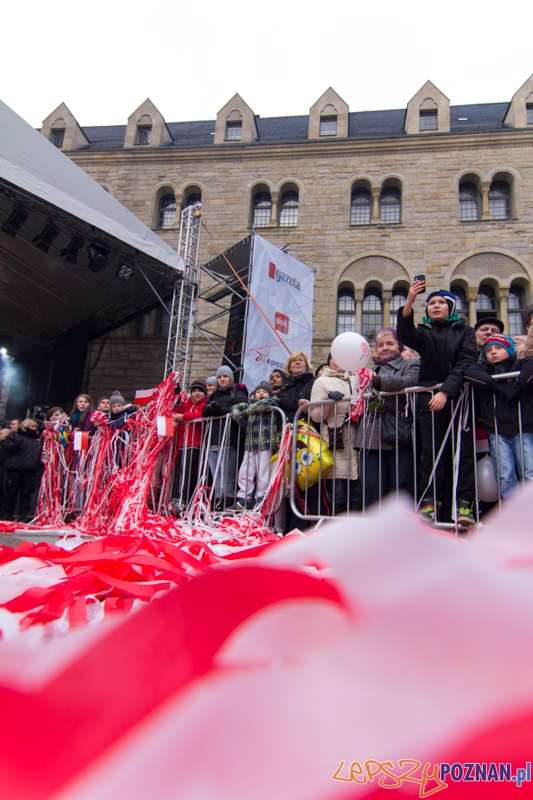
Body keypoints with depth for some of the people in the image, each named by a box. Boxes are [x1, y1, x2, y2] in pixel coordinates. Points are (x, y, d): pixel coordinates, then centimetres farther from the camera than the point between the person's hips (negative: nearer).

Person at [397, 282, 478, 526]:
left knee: (463, 450, -6)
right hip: (430, 398, 1)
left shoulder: (464, 332, 11)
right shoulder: (423, 333, 14)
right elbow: (405, 336, -9)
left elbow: (465, 364, -4)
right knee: (431, 451, -3)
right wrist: (409, 302, -25)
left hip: (459, 397, -1)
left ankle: (464, 505, -7)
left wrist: (446, 391, -19)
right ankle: (431, 502, -3)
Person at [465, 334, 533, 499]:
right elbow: (469, 373, -6)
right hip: (496, 431, 1)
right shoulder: (484, 369, 16)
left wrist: (517, 388, -18)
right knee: (505, 476, -5)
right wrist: (496, 386, -14)